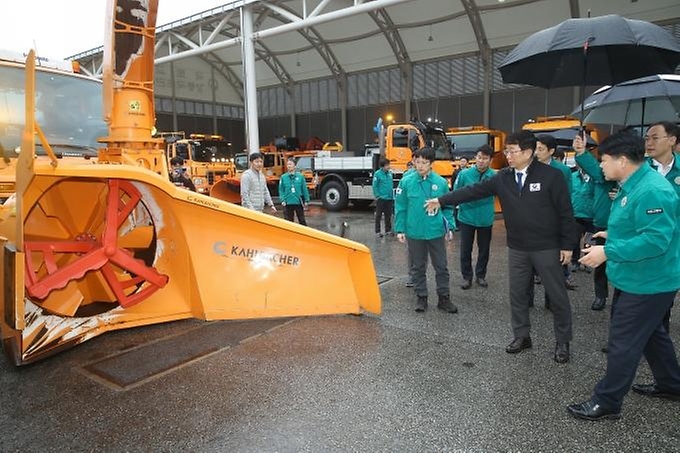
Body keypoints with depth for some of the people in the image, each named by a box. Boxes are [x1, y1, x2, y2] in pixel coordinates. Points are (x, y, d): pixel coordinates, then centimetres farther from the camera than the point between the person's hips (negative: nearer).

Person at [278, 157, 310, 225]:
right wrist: (282, 200, -7)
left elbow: (304, 189, 1)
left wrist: (306, 200, 1)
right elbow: (281, 190, 2)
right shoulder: (283, 177, -1)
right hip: (288, 203, 1)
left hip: (299, 202, 0)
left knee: (302, 220, 11)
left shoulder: (300, 176, -3)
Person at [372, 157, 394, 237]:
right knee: (379, 215, 4)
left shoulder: (390, 173, 5)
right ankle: (377, 231, 12)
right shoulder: (377, 173, -11)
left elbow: (392, 185, 13)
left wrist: (393, 196, 10)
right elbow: (375, 186, -9)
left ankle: (388, 230, 25)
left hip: (389, 198, 5)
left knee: (388, 215, 13)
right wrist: (377, 196, -12)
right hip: (381, 198, -5)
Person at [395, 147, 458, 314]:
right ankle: (421, 297, 27)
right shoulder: (406, 182, -4)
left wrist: (450, 227, 0)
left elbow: (448, 207, 5)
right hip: (414, 232, 0)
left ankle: (444, 298, 23)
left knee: (441, 266, 9)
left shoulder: (441, 182, -3)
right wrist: (400, 229, -3)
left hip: (436, 232, 0)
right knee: (418, 267, 13)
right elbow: (400, 208, 0)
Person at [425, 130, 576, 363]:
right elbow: (474, 191, 1)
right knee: (517, 294, 13)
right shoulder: (503, 177, 0)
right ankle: (522, 336, 31)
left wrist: (567, 245, -9)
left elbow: (565, 212, -10)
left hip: (547, 248, -4)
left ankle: (563, 342, 25)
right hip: (517, 249, 5)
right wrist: (442, 200, -2)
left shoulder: (550, 176, -13)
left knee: (557, 295, 8)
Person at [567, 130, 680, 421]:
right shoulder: (634, 184, 7)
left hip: (646, 283, -11)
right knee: (651, 333, 25)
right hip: (639, 279, 11)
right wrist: (614, 234, 10)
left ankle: (606, 402, 13)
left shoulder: (651, 191, -27)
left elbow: (656, 239, -32)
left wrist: (608, 252, -31)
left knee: (623, 343, 0)